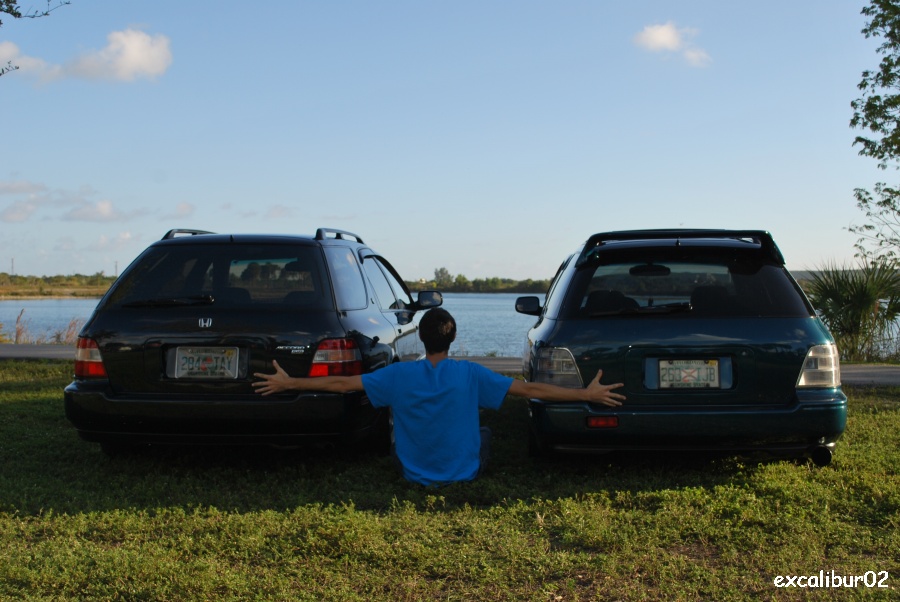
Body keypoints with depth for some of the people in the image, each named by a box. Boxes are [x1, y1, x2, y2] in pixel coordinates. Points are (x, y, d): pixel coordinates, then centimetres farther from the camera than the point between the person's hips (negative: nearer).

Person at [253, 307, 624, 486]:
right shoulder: (471, 375, -17)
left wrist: (288, 383, 4)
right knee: (483, 434, 30)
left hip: (415, 477, 1)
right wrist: (587, 394, -8)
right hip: (463, 475, -1)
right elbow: (530, 390, -15)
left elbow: (342, 384, -7)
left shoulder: (398, 375, -13)